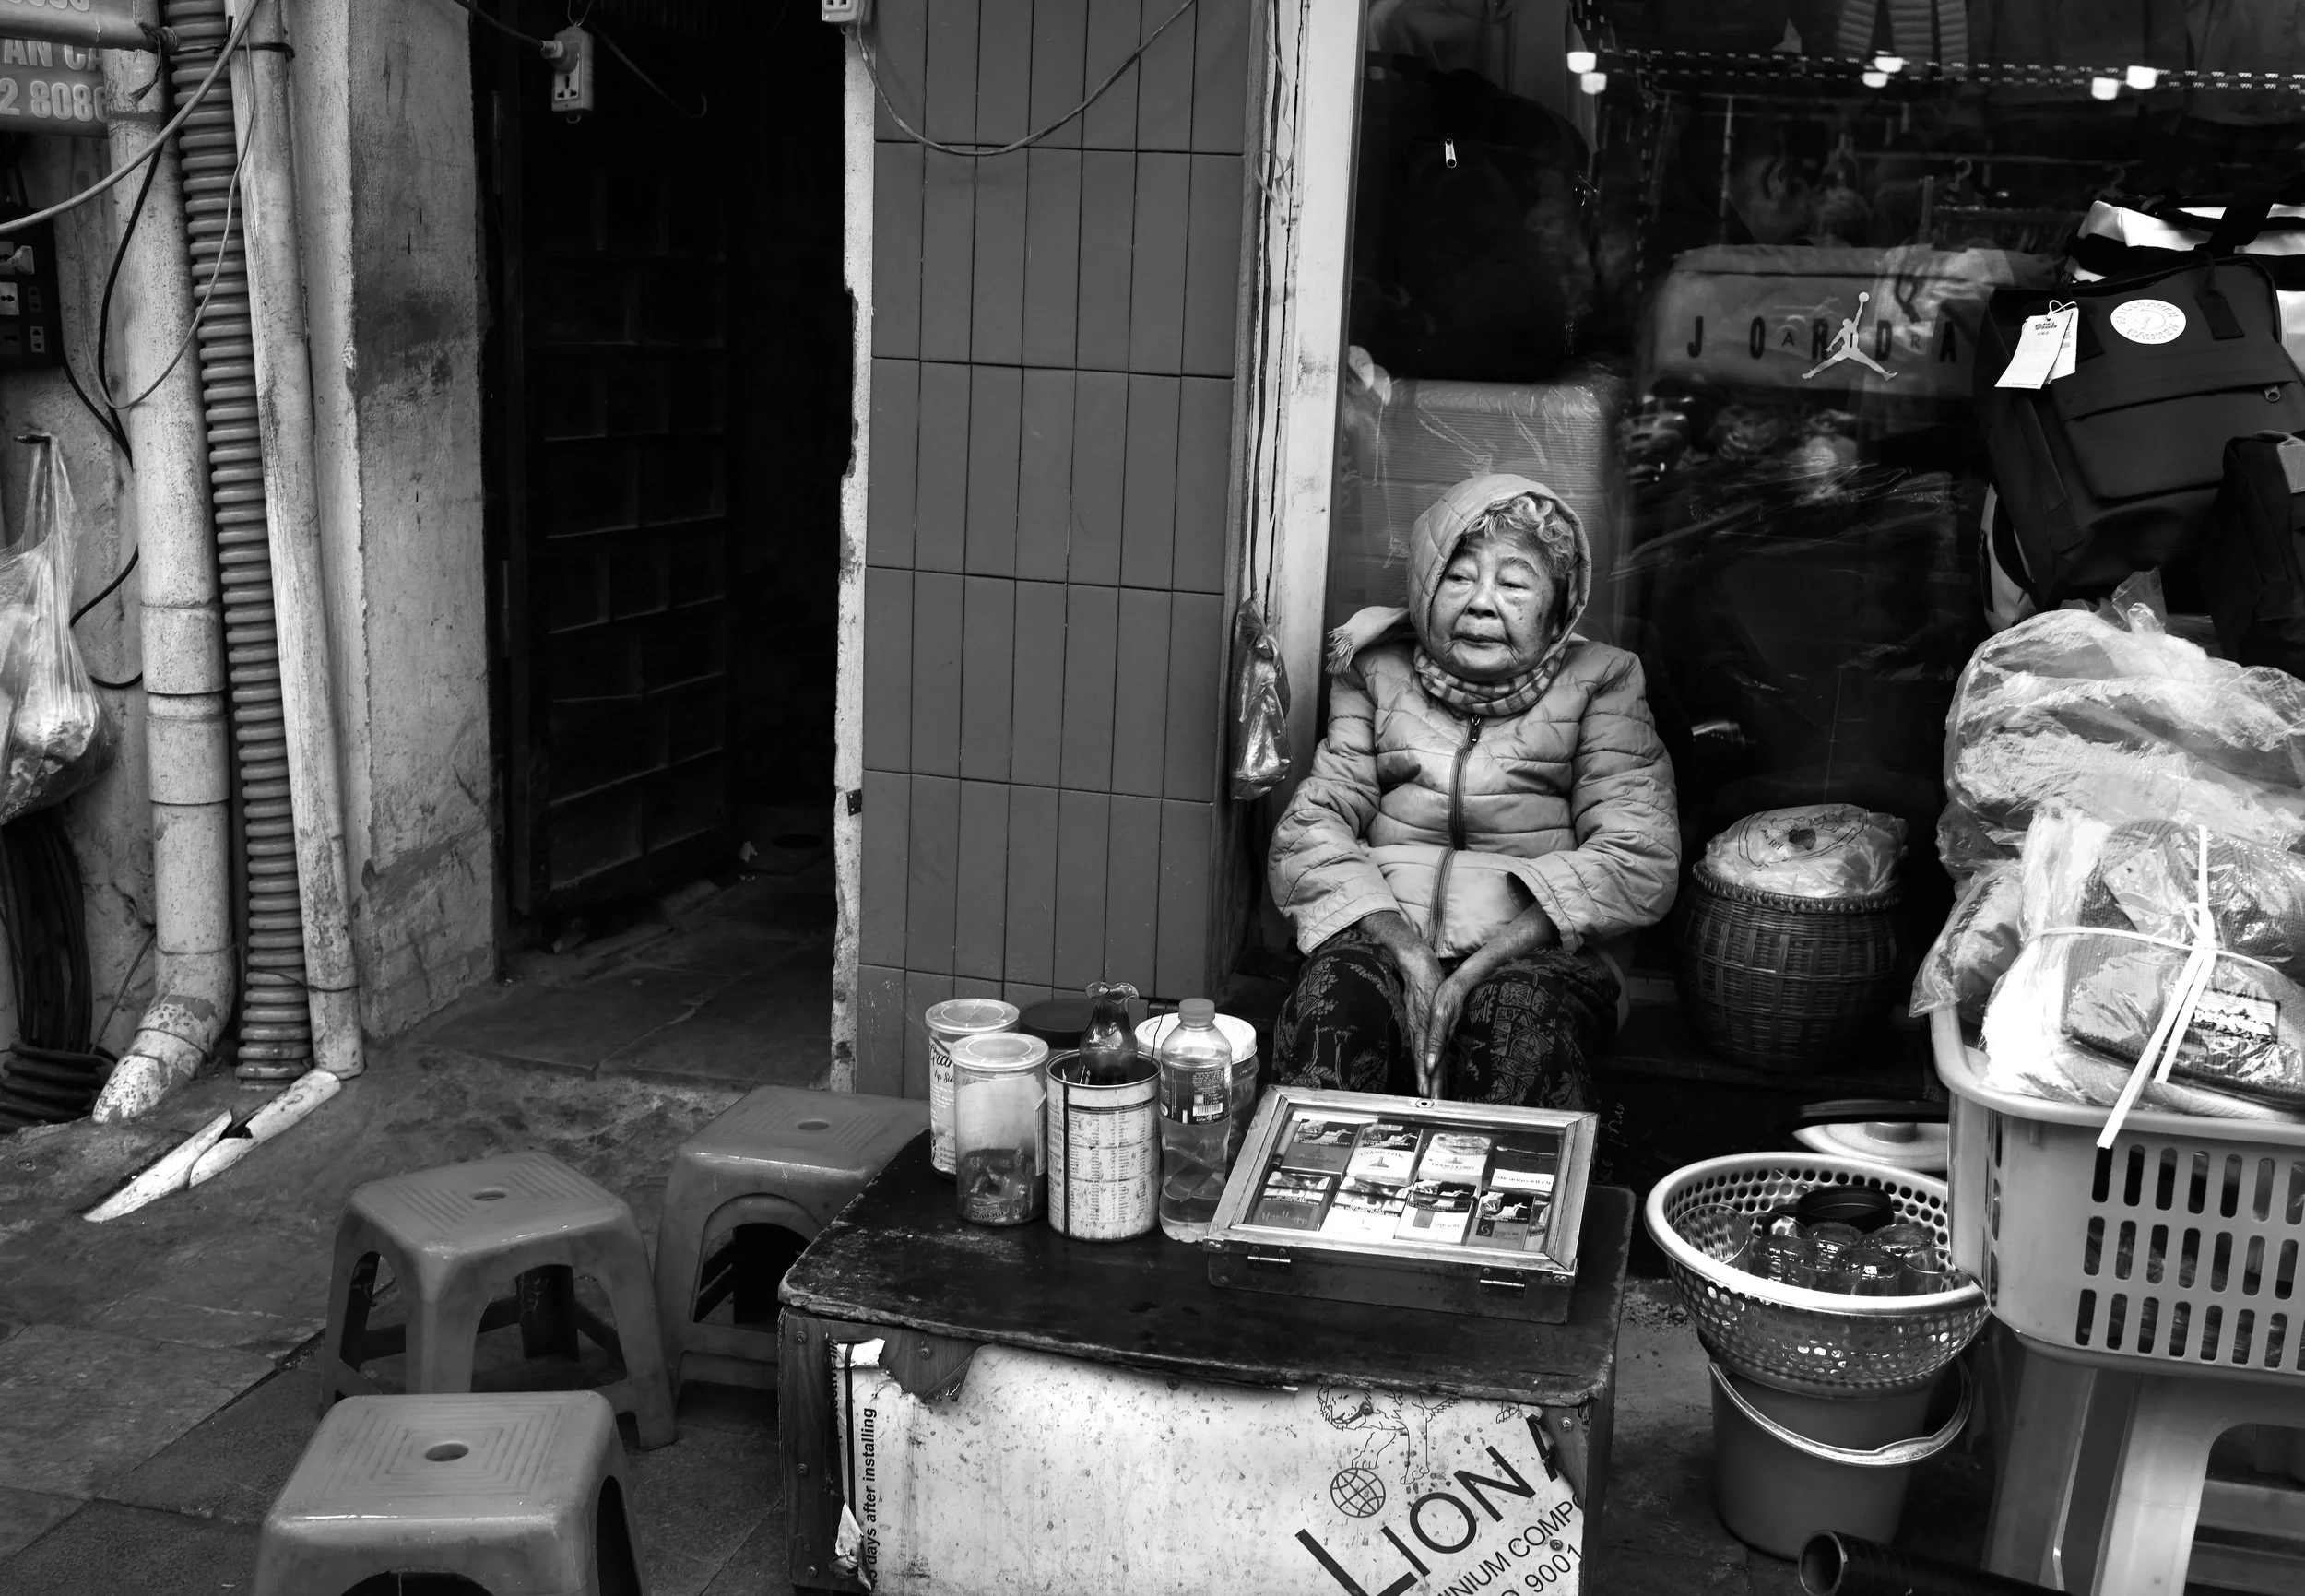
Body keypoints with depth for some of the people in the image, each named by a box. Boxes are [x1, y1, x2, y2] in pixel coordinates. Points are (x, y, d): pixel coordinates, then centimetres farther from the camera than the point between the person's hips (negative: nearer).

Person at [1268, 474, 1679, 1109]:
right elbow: (1308, 831, 3)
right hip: (1385, 933, 1)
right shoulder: (1376, 674, 12)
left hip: (1541, 951, -1)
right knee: (1333, 992, -32)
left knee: (1521, 1015, -35)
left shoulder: (1598, 684, 7)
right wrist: (1407, 954, -16)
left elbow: (1640, 860, -5)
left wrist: (1474, 972, -16)